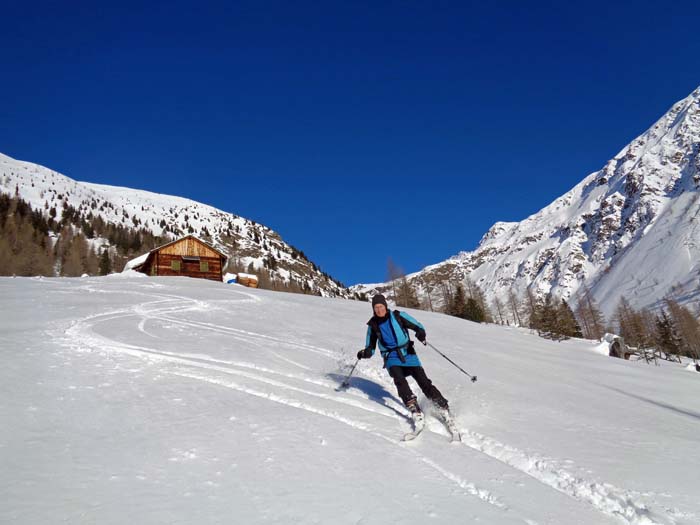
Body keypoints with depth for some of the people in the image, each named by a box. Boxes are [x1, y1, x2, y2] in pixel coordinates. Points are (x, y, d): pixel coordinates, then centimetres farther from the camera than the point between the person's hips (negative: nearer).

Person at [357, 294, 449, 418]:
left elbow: (417, 326, 1)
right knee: (399, 379, -26)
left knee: (423, 379, -10)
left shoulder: (398, 316, -2)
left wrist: (421, 333, -21)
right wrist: (365, 353, -12)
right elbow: (370, 347, 10)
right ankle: (413, 408, -31)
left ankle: (443, 406, -1)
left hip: (407, 353, 0)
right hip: (391, 357, 1)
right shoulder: (373, 325, 3)